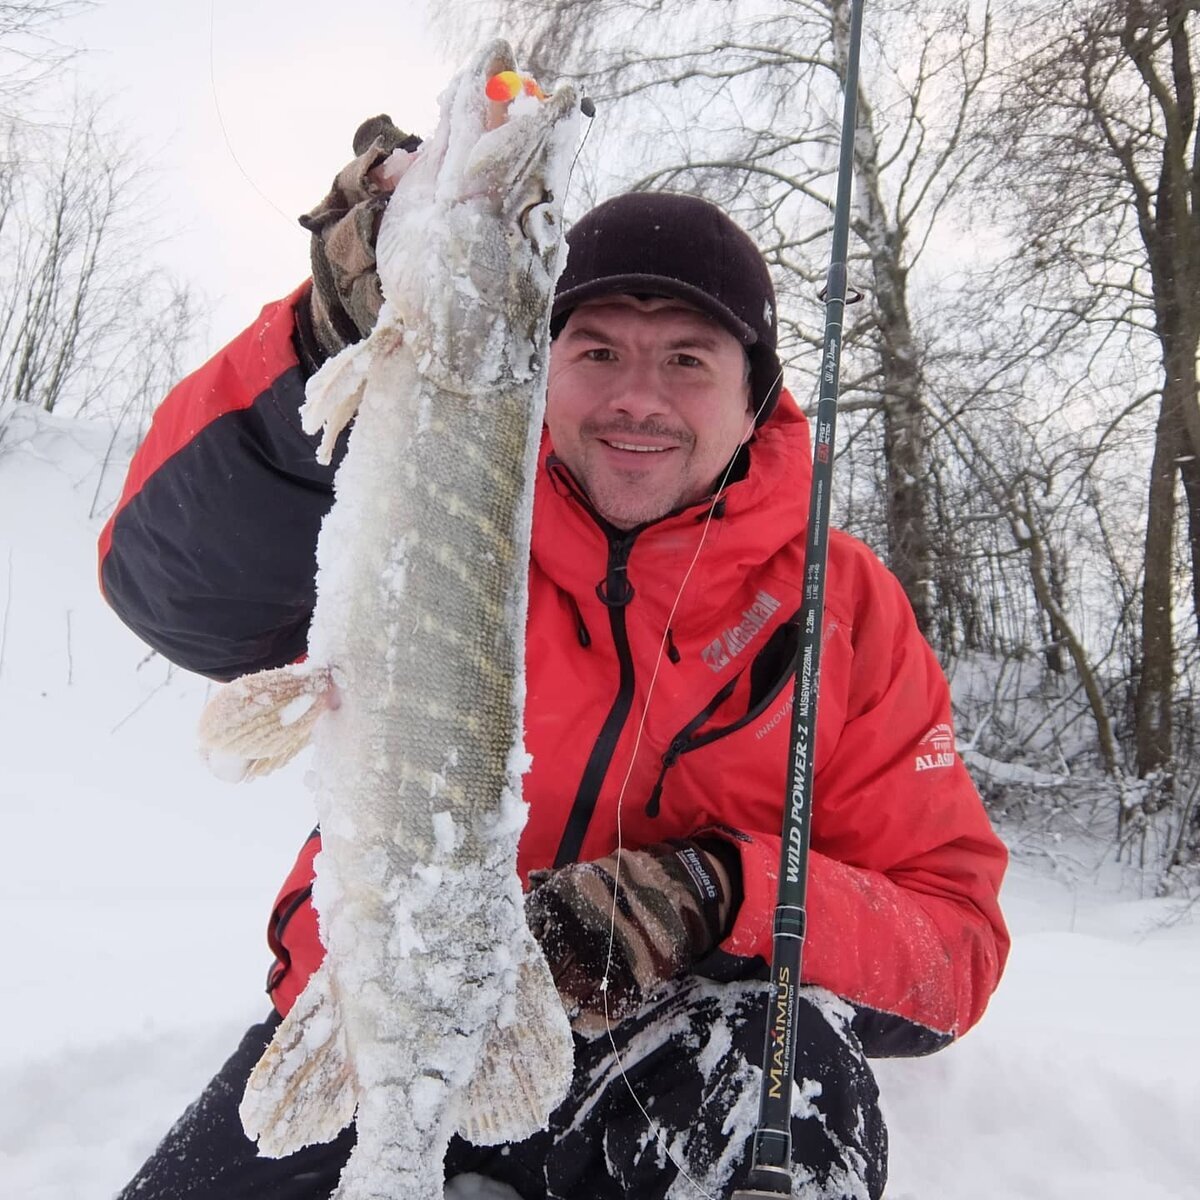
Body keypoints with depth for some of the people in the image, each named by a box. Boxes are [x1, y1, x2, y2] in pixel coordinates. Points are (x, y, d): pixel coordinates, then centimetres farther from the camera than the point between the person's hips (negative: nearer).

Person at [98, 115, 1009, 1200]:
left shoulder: (841, 605, -4)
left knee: (793, 1060, -31)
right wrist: (343, 336, -34)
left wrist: (719, 896, -25)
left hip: (656, 1064, -1)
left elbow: (955, 945, -7)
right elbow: (178, 586, -20)